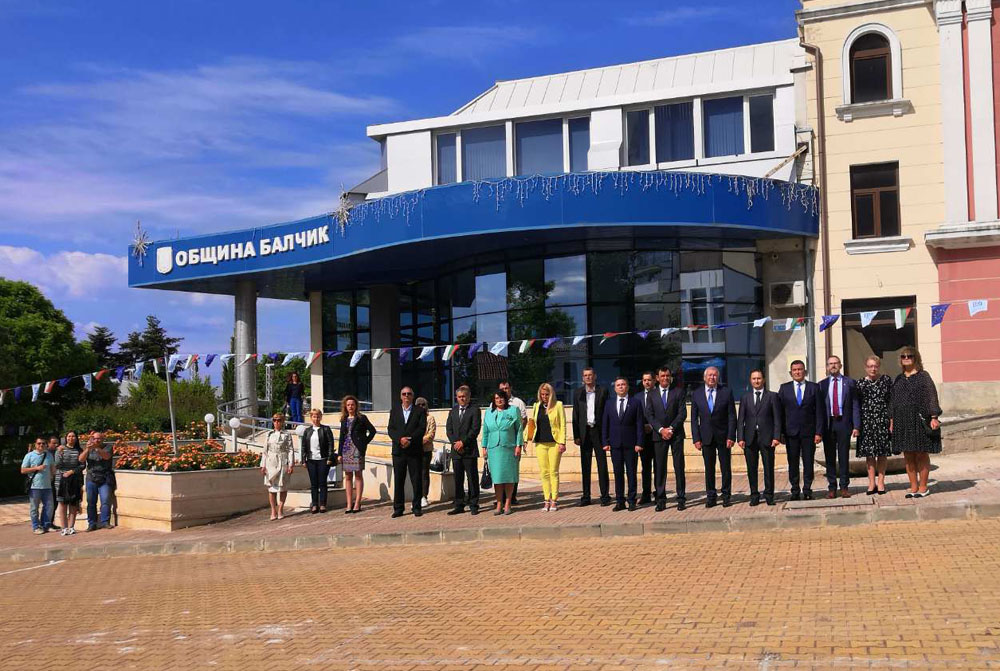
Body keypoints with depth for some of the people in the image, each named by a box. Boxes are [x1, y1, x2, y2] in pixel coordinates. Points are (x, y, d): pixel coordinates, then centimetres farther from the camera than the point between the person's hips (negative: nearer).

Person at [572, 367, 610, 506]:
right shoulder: (578, 393, 9)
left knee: (602, 465, -1)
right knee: (585, 466, 6)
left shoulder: (602, 391, 2)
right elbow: (575, 415, 8)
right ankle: (586, 496, 11)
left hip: (599, 431, -2)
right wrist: (576, 435, 2)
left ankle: (605, 496, 3)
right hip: (585, 432, 3)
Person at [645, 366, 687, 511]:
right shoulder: (652, 395, 10)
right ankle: (660, 500, 4)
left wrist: (671, 428, -11)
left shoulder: (678, 392, 6)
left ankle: (681, 499, 5)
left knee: (679, 467, 0)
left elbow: (682, 413, -1)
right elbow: (649, 415, 3)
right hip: (659, 435, 1)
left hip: (676, 434, -1)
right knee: (659, 468, 0)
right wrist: (661, 429, -10)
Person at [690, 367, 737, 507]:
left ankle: (726, 496, 15)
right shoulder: (697, 394, 4)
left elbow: (732, 416, -2)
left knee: (726, 468, 4)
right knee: (709, 469, 5)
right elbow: (694, 418, 4)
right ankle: (710, 497, 14)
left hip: (723, 437, -1)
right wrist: (696, 438, -3)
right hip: (706, 437, 1)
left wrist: (731, 437, -9)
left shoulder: (726, 392, 0)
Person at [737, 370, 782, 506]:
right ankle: (754, 496, 11)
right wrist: (740, 438, -3)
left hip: (766, 437, -2)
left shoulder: (772, 396, 6)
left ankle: (769, 495, 10)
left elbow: (777, 418, 1)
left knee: (769, 467, 0)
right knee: (751, 468, 4)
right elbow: (740, 419, 8)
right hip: (749, 438, 2)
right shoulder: (745, 398, 12)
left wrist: (776, 437, -8)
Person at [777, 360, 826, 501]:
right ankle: (795, 490, 11)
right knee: (793, 463, 3)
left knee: (808, 462, 2)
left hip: (809, 432, 0)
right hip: (791, 432, 1)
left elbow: (819, 411, 3)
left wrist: (819, 432, -5)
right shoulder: (784, 388, 8)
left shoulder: (814, 387, 6)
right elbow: (780, 411, 5)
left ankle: (807, 490, 11)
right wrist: (780, 433, -3)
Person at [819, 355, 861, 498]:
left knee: (844, 456, 2)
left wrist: (856, 426, -5)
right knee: (830, 457, 4)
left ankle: (844, 487, 9)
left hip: (843, 422, -1)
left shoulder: (850, 383, 5)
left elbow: (855, 405, 3)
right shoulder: (822, 384, 8)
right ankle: (831, 488, 10)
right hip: (827, 423, 1)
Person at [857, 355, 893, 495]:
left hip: (882, 419, 0)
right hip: (866, 420, 0)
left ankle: (881, 481, 12)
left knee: (882, 452, 4)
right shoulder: (861, 383, 4)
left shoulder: (887, 380, 4)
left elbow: (891, 400, 5)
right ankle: (872, 483, 8)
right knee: (869, 452, 2)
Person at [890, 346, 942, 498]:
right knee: (908, 456, 6)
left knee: (922, 455, 0)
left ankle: (923, 487, 8)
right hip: (902, 421, 5)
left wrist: (934, 417, -15)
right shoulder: (898, 379, 14)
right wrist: (892, 420, 13)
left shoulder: (923, 376, -1)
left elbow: (932, 396, -6)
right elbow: (893, 400, 18)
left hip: (919, 420, -5)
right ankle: (913, 487, 13)